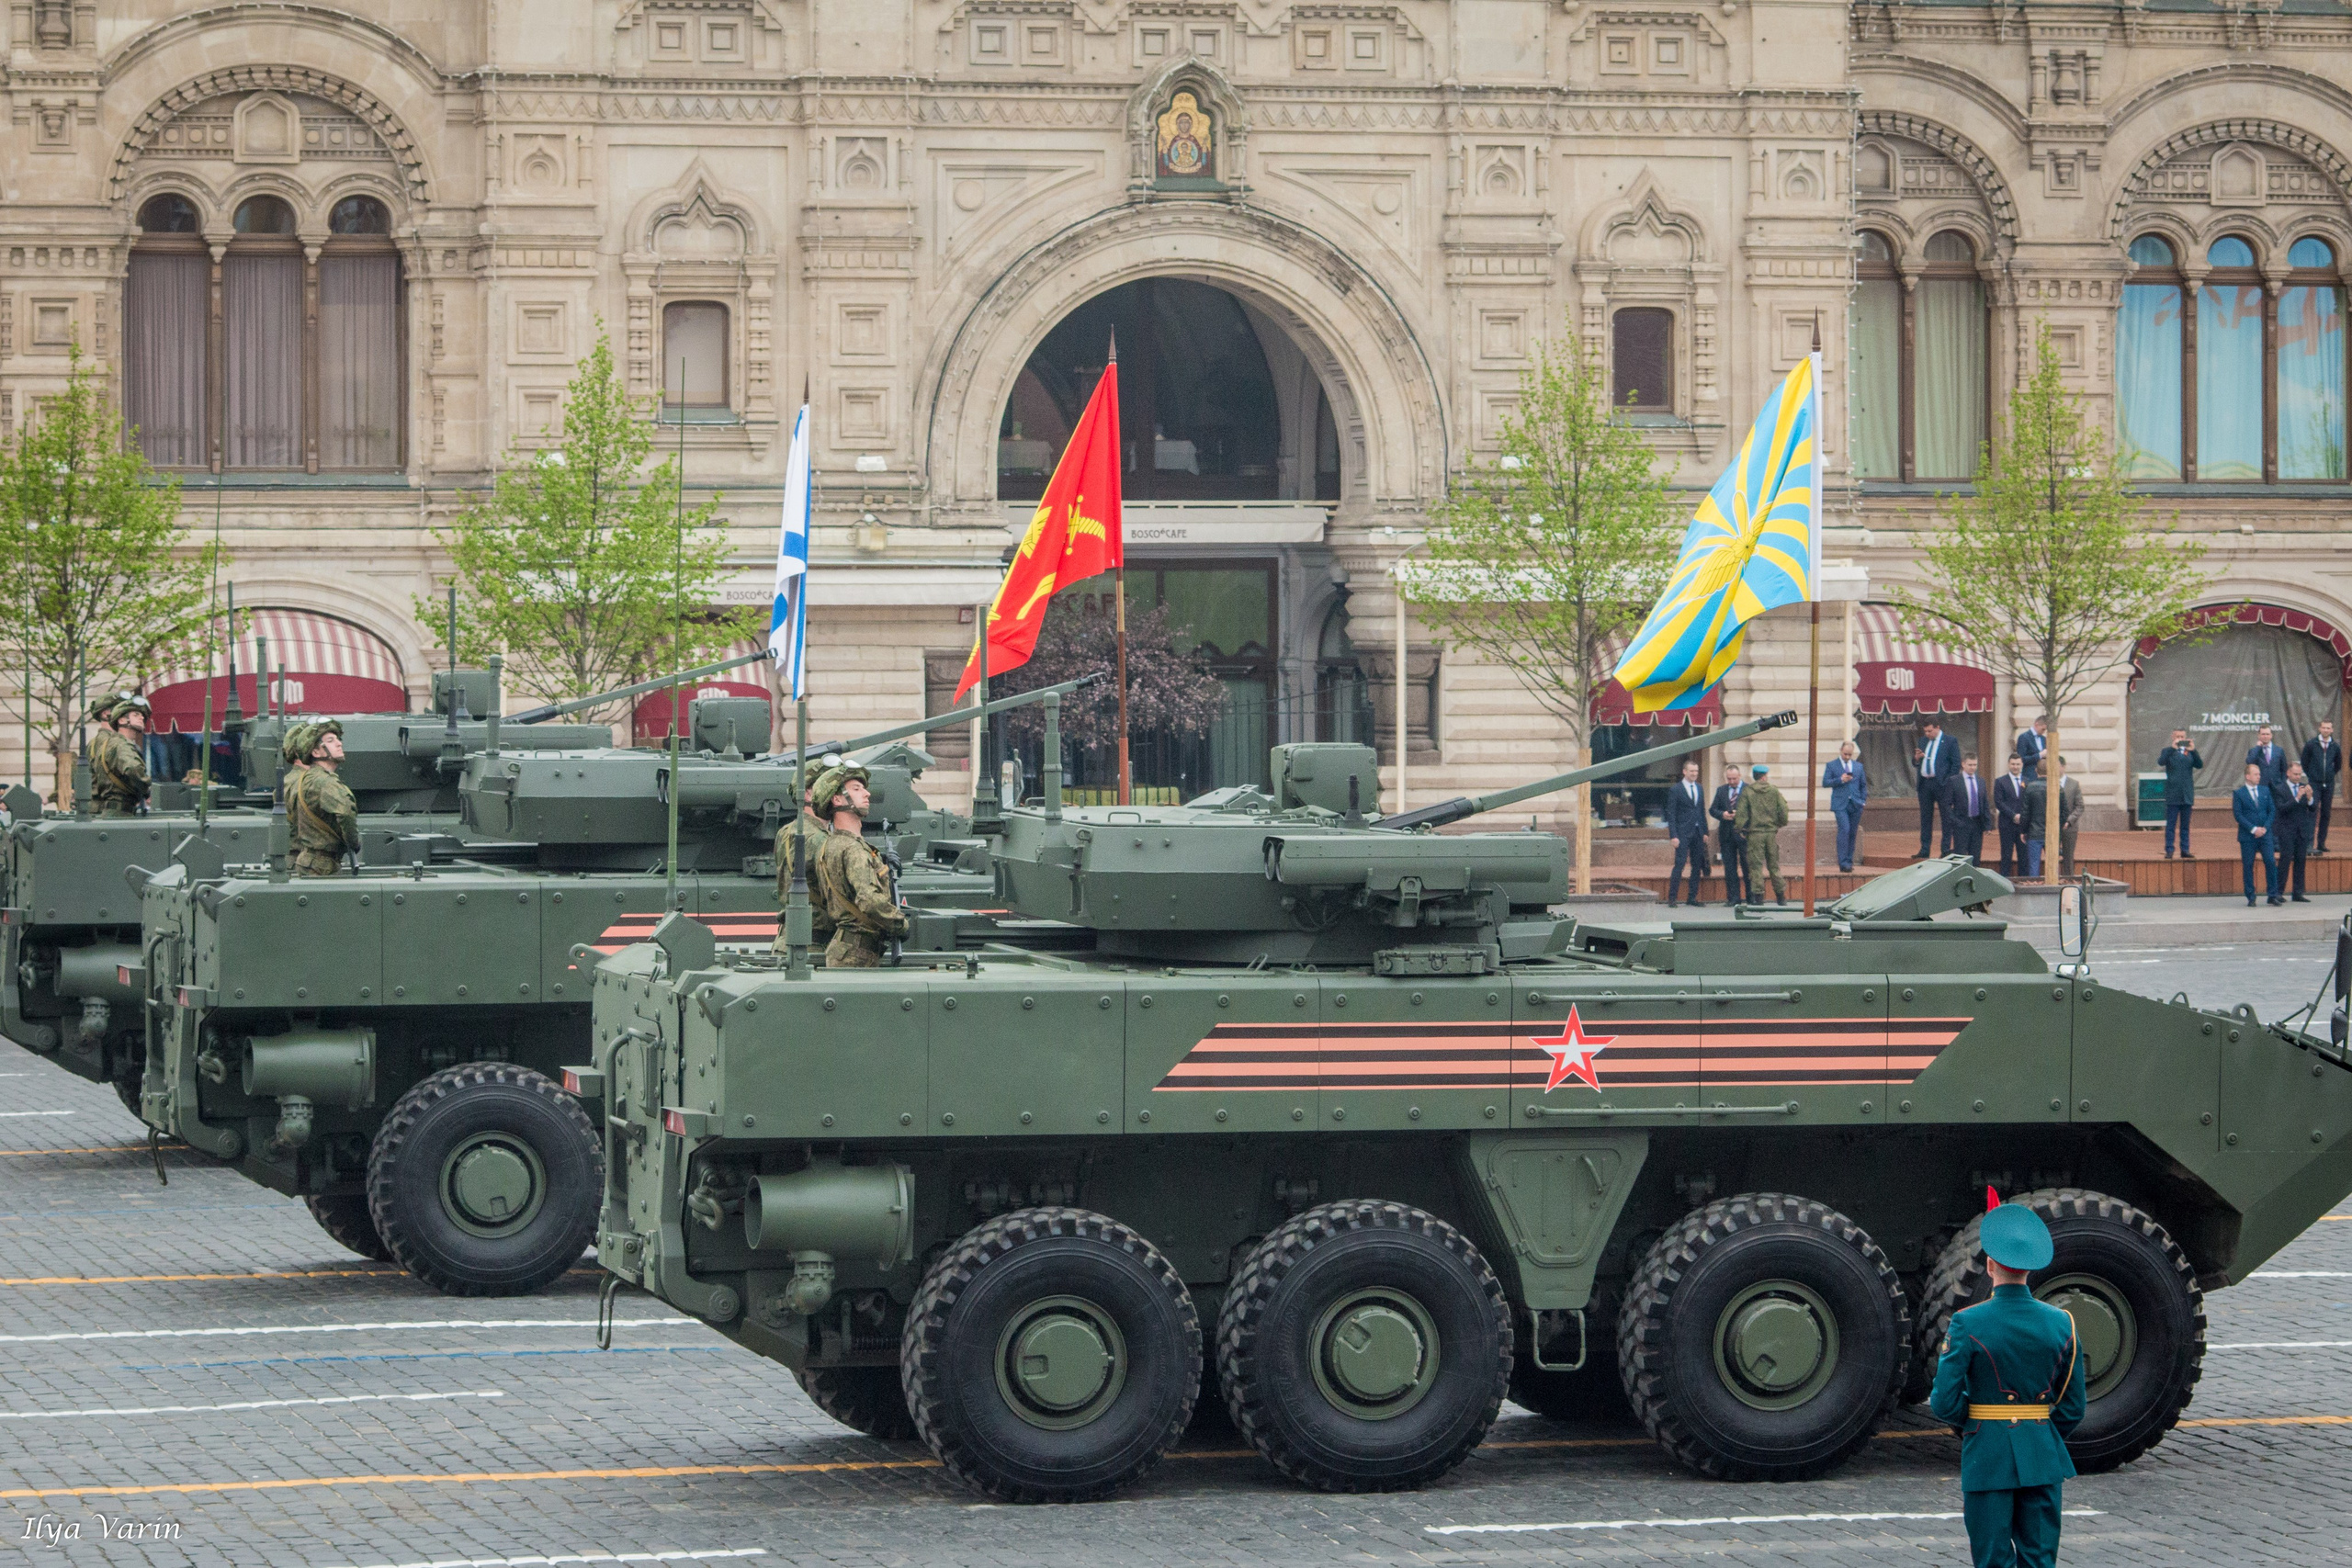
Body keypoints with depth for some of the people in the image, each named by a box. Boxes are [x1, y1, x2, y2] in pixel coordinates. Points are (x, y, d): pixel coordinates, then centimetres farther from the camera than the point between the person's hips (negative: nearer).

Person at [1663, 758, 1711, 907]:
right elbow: (1671, 814, -6)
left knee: (1697, 866, 6)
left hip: (1698, 833, 6)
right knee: (1679, 864, -11)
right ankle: (1671, 898, -9)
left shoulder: (1700, 788, 14)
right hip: (1683, 833, -6)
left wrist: (1705, 832, 13)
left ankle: (1693, 897, 12)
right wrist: (1673, 836, -12)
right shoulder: (1675, 790, -4)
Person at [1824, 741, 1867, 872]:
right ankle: (1843, 863, -19)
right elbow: (1825, 782, -2)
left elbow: (1863, 785, 20)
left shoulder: (1858, 766, 16)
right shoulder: (1831, 766, 7)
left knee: (1853, 833, 5)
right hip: (1840, 804, -4)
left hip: (1855, 805, 4)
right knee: (1844, 830, -17)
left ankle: (1849, 861, 14)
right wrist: (1840, 780, -15)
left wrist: (1863, 800, 8)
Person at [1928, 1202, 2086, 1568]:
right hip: (2043, 1456, 3)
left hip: (1988, 1456, -3)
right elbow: (2075, 1404, 4)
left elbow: (1944, 1402, -10)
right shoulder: (2060, 1322, 0)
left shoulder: (1968, 1323, -11)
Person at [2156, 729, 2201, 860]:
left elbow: (2199, 765, -2)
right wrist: (2173, 748, -23)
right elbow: (2161, 762, -16)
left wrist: (2193, 750, -15)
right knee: (2170, 824, -2)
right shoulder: (2168, 751, 3)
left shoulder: (2190, 752, 11)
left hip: (2187, 795, 3)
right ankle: (2169, 851, 0)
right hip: (2173, 795, -3)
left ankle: (2185, 851, 11)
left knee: (2185, 825, 7)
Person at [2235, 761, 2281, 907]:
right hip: (2247, 836, -3)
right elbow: (2238, 814, -8)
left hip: (2264, 835, 3)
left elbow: (2272, 811, 9)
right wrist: (2253, 829, -14)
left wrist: (2265, 828, -5)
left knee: (2271, 862, -6)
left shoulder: (2265, 791, 10)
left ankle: (2273, 895, 1)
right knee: (2248, 866, 0)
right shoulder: (2239, 794, -1)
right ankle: (2250, 898, 6)